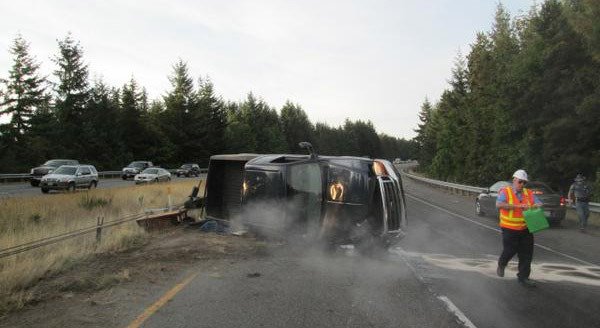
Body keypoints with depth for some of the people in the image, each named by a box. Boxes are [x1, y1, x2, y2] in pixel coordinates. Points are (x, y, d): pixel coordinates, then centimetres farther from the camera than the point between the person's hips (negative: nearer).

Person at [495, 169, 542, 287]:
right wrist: (517, 206, -29)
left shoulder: (528, 193, 8)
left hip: (525, 229, 5)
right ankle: (501, 265, 34)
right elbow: (499, 204, -24)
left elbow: (540, 204, 6)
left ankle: (523, 277, 18)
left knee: (526, 254, 5)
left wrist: (536, 205, -19)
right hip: (510, 229, -5)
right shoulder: (505, 191, -8)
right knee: (510, 250, 2)